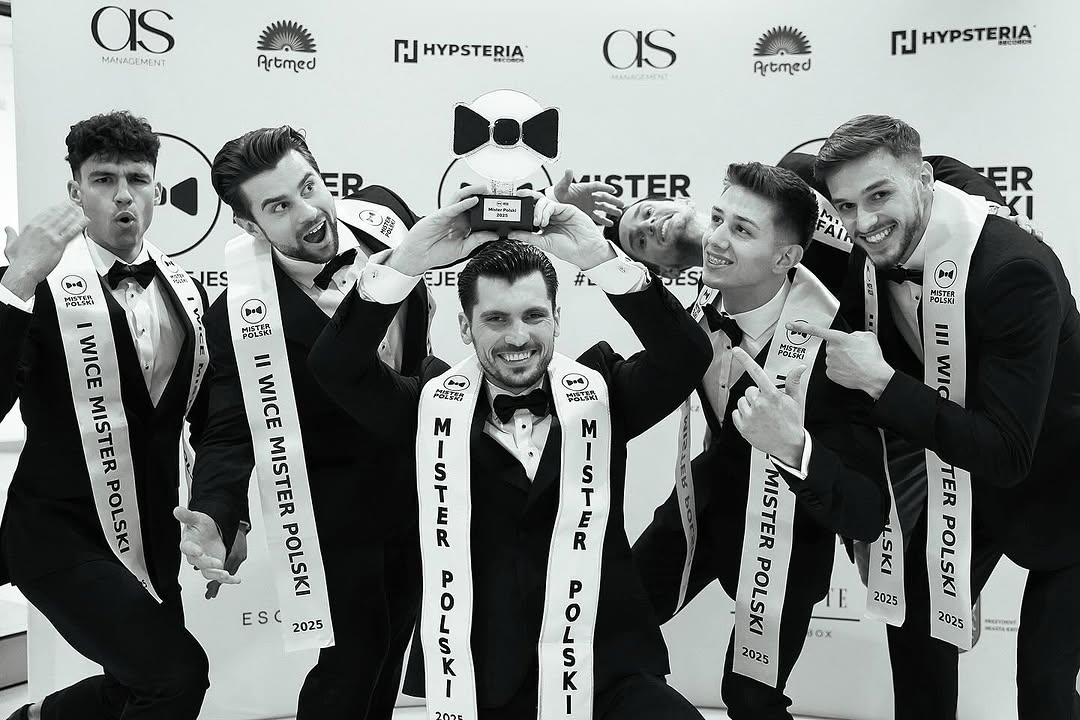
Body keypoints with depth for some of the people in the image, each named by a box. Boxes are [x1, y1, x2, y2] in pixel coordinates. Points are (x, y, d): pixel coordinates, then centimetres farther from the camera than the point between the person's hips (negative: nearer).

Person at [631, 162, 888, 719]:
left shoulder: (826, 347, -32)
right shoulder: (704, 294, -17)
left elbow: (867, 516, -35)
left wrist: (796, 448, -54)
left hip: (785, 522, -5)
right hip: (710, 496, 5)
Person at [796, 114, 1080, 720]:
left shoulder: (1015, 270, -33)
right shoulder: (876, 259, -12)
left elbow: (1007, 454, -35)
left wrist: (882, 382, -38)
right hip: (960, 472, 7)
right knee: (916, 626, 14)